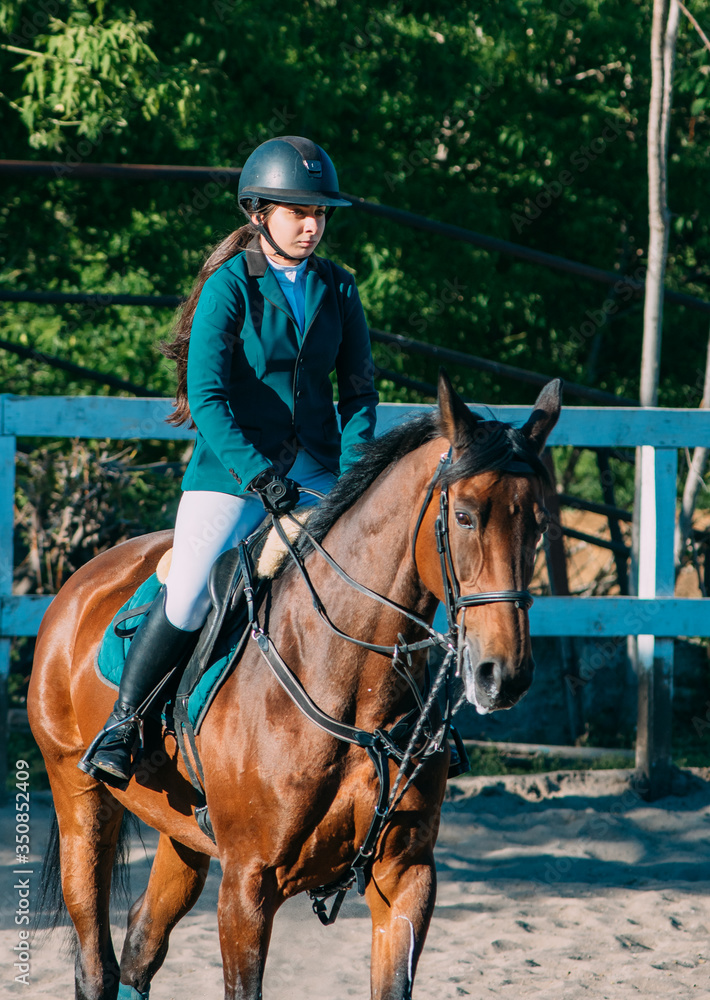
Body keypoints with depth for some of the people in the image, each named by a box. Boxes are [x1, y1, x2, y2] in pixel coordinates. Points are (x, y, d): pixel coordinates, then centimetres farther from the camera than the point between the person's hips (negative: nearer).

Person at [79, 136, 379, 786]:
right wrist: (255, 473, -25)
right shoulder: (229, 287, -7)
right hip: (231, 466, -4)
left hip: (317, 470, 4)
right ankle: (121, 722, -1)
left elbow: (359, 389, 9)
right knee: (189, 592, -19)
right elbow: (207, 398, -14)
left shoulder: (337, 289, 7)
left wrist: (353, 474, -7)